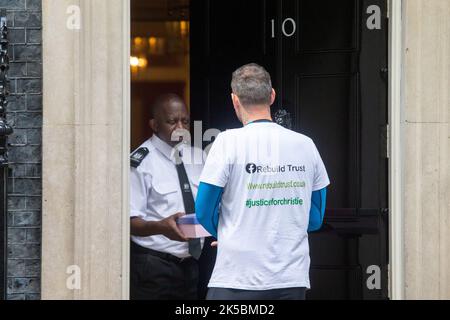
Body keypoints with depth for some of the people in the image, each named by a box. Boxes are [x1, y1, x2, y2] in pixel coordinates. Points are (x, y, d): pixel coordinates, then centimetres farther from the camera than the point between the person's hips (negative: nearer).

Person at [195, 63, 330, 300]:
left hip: (236, 282, -4)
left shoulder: (228, 142, -6)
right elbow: (315, 219, 13)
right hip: (293, 280, 4)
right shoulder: (305, 145, 6)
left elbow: (204, 213, -2)